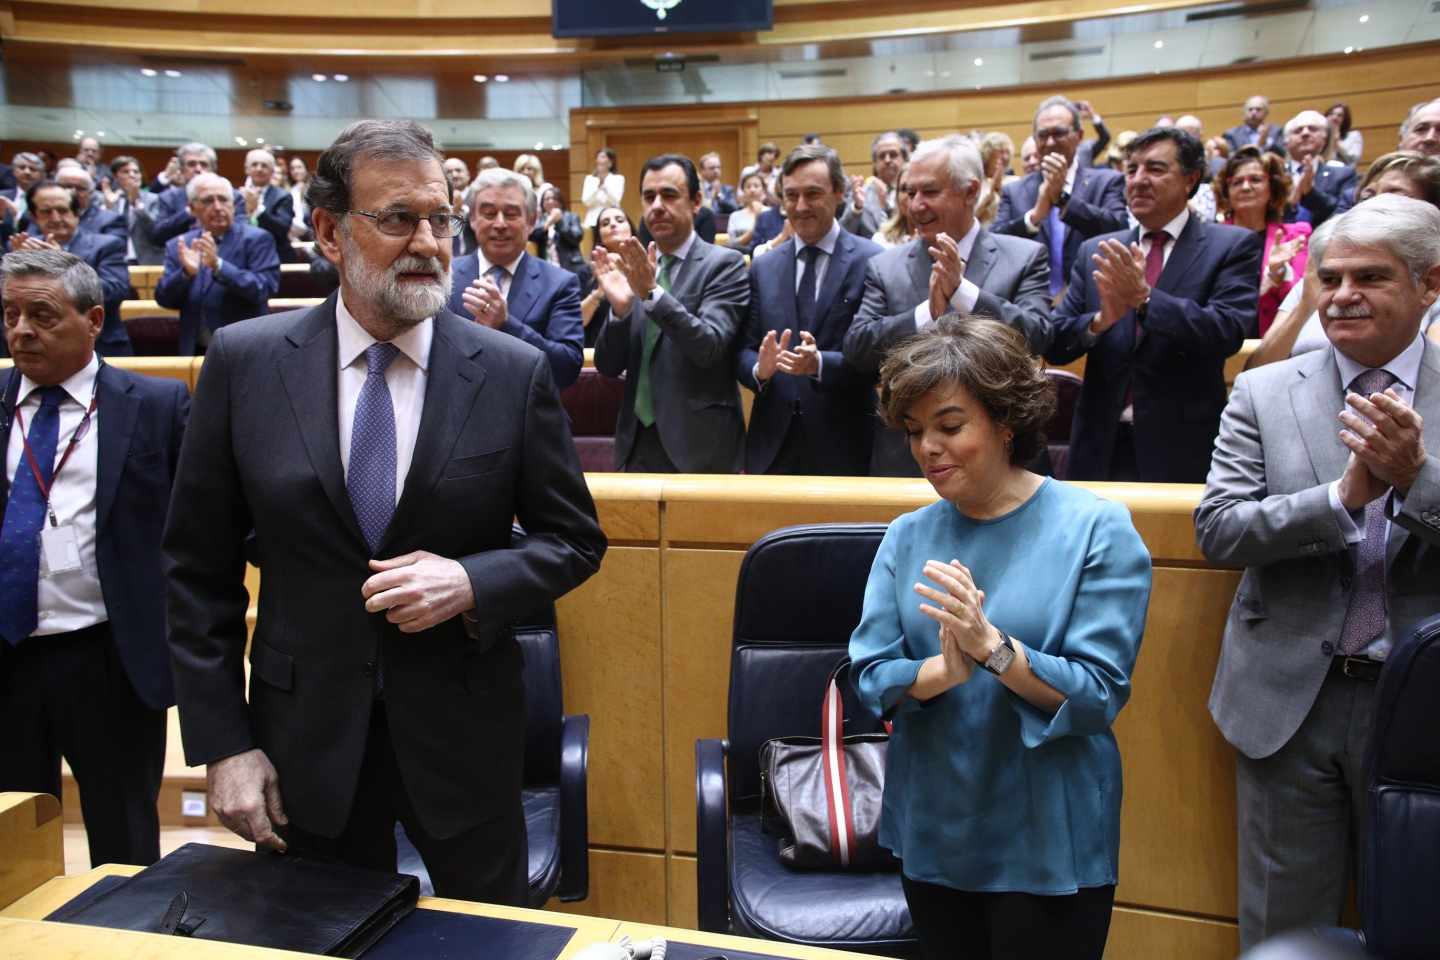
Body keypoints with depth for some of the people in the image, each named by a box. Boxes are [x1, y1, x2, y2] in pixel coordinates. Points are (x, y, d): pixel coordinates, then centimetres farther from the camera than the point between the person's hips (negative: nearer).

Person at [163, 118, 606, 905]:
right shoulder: (244, 361, -5)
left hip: (463, 732, 0)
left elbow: (574, 539, 1)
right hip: (304, 737, 1)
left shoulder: (514, 372, -7)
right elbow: (197, 567, -1)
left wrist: (470, 582, -18)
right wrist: (221, 743, -4)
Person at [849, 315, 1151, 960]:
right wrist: (943, 671, -24)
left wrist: (991, 647, -29)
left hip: (1048, 850, -3)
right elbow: (871, 677, -5)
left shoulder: (1097, 530, -10)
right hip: (931, 837, 4)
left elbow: (1098, 696, -15)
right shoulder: (908, 537, 1)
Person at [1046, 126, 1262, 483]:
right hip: (1102, 446, 3)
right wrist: (1100, 320, -17)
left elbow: (1229, 331, -14)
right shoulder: (1095, 252, 9)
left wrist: (1145, 297, -24)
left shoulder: (1233, 246, 0)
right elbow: (1055, 346, 3)